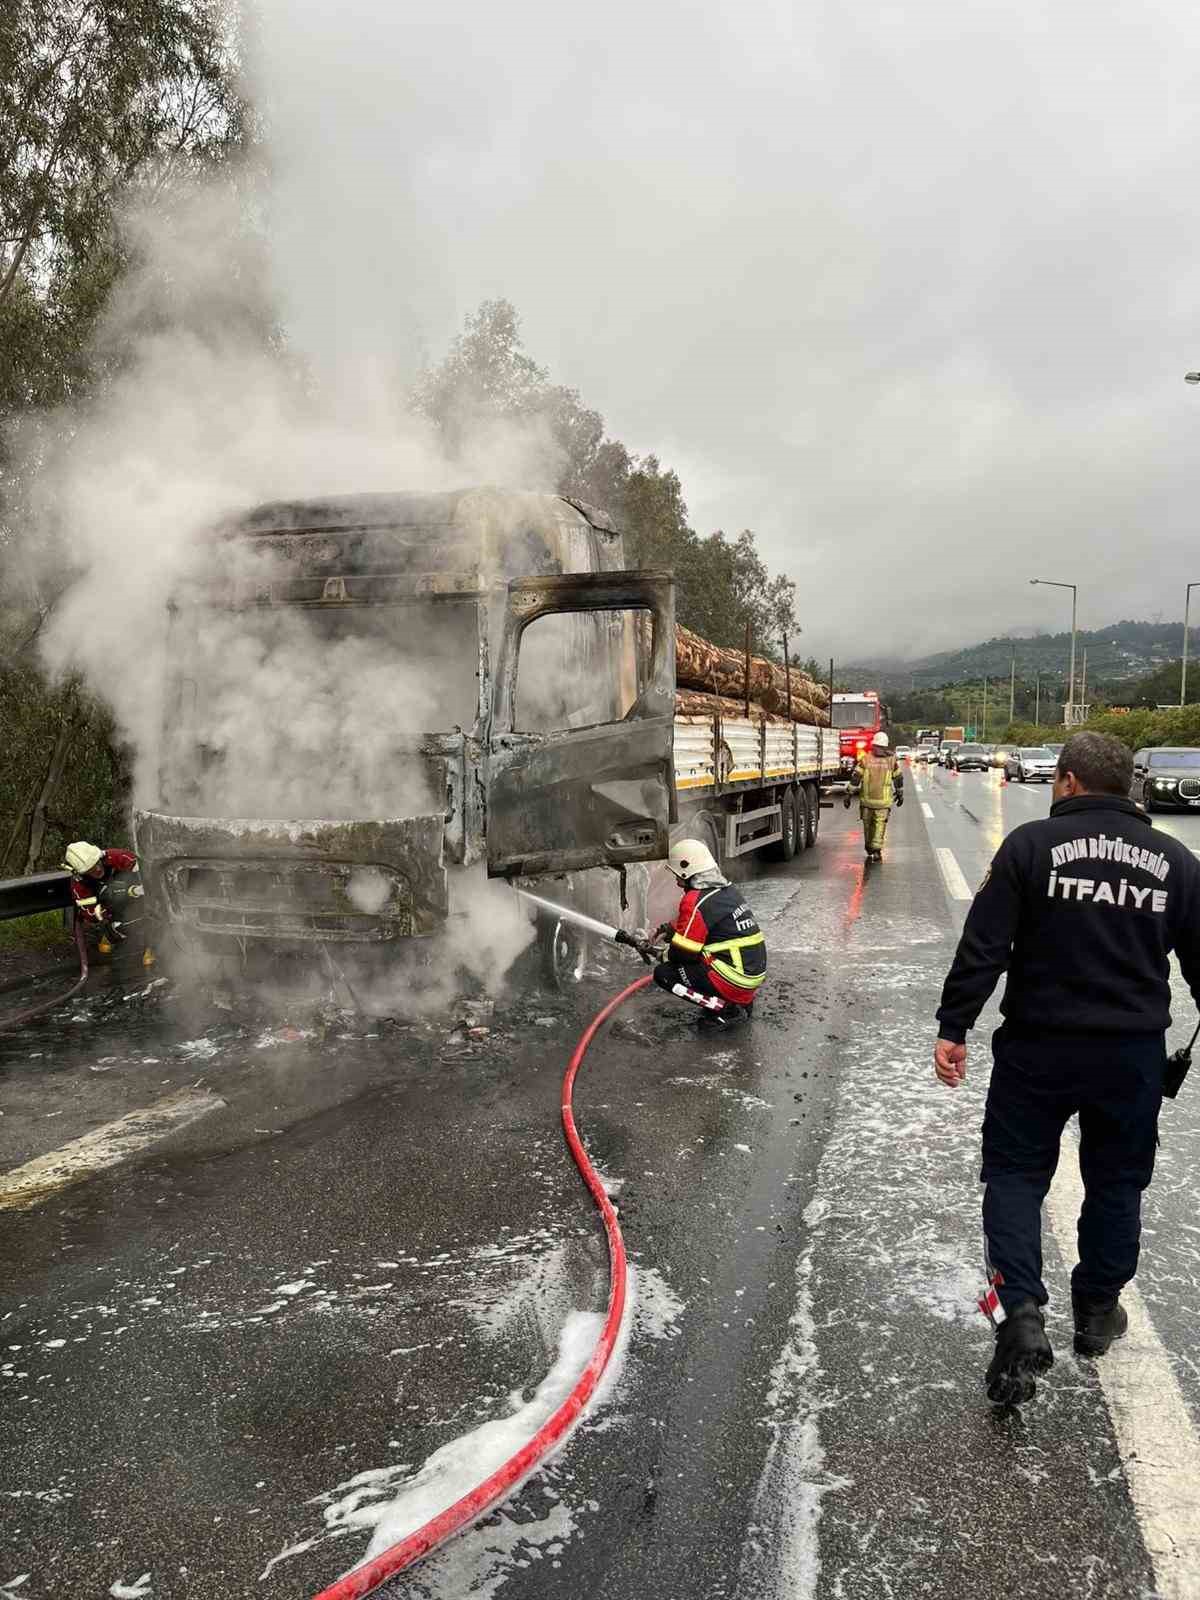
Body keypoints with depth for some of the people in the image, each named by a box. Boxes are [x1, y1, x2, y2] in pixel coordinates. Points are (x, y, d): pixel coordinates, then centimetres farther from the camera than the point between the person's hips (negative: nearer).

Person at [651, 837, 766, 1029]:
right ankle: (743, 1002, 17)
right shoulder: (727, 889, 10)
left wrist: (664, 955, 10)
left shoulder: (695, 902, -16)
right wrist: (666, 930, 22)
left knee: (663, 974, -3)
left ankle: (727, 1010, -6)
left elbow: (683, 953, -11)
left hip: (736, 981, -9)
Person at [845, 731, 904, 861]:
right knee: (880, 825, 2)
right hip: (883, 801, -1)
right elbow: (898, 778, 10)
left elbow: (855, 778, -7)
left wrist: (850, 794, -2)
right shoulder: (891, 760, -1)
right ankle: (876, 850, -9)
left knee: (868, 825, 14)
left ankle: (869, 850, 24)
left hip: (866, 800, 1)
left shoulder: (865, 759, -4)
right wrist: (900, 794, 24)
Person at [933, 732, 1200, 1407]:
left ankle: (1022, 1312, -5)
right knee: (1117, 1182, 19)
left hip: (1039, 1047, -3)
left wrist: (953, 1028, -8)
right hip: (1135, 1053, 3)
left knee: (1016, 1174, 8)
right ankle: (1097, 1311, 32)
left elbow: (983, 947, -13)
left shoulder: (1031, 844, -8)